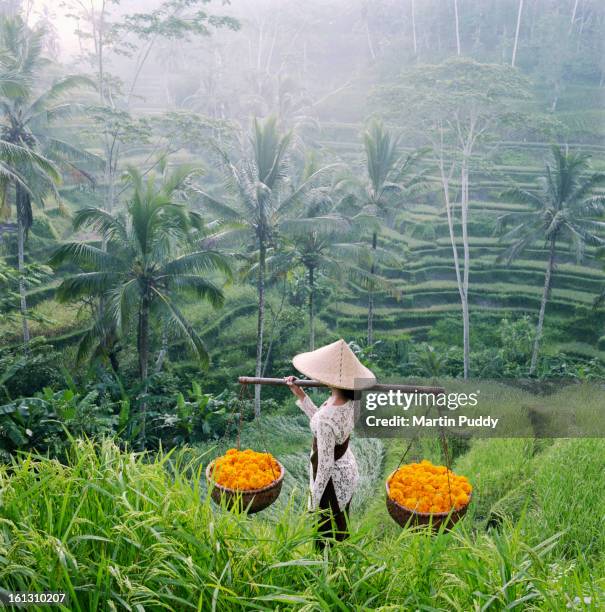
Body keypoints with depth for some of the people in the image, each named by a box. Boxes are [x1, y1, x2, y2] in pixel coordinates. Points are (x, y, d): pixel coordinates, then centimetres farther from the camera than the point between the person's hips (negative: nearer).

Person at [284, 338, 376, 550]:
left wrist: (315, 497, -12)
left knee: (327, 534, 16)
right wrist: (300, 395, 4)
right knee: (341, 529, 28)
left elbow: (325, 464, -26)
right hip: (348, 470, 8)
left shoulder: (327, 417, -36)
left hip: (332, 478, -8)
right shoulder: (352, 401, -12)